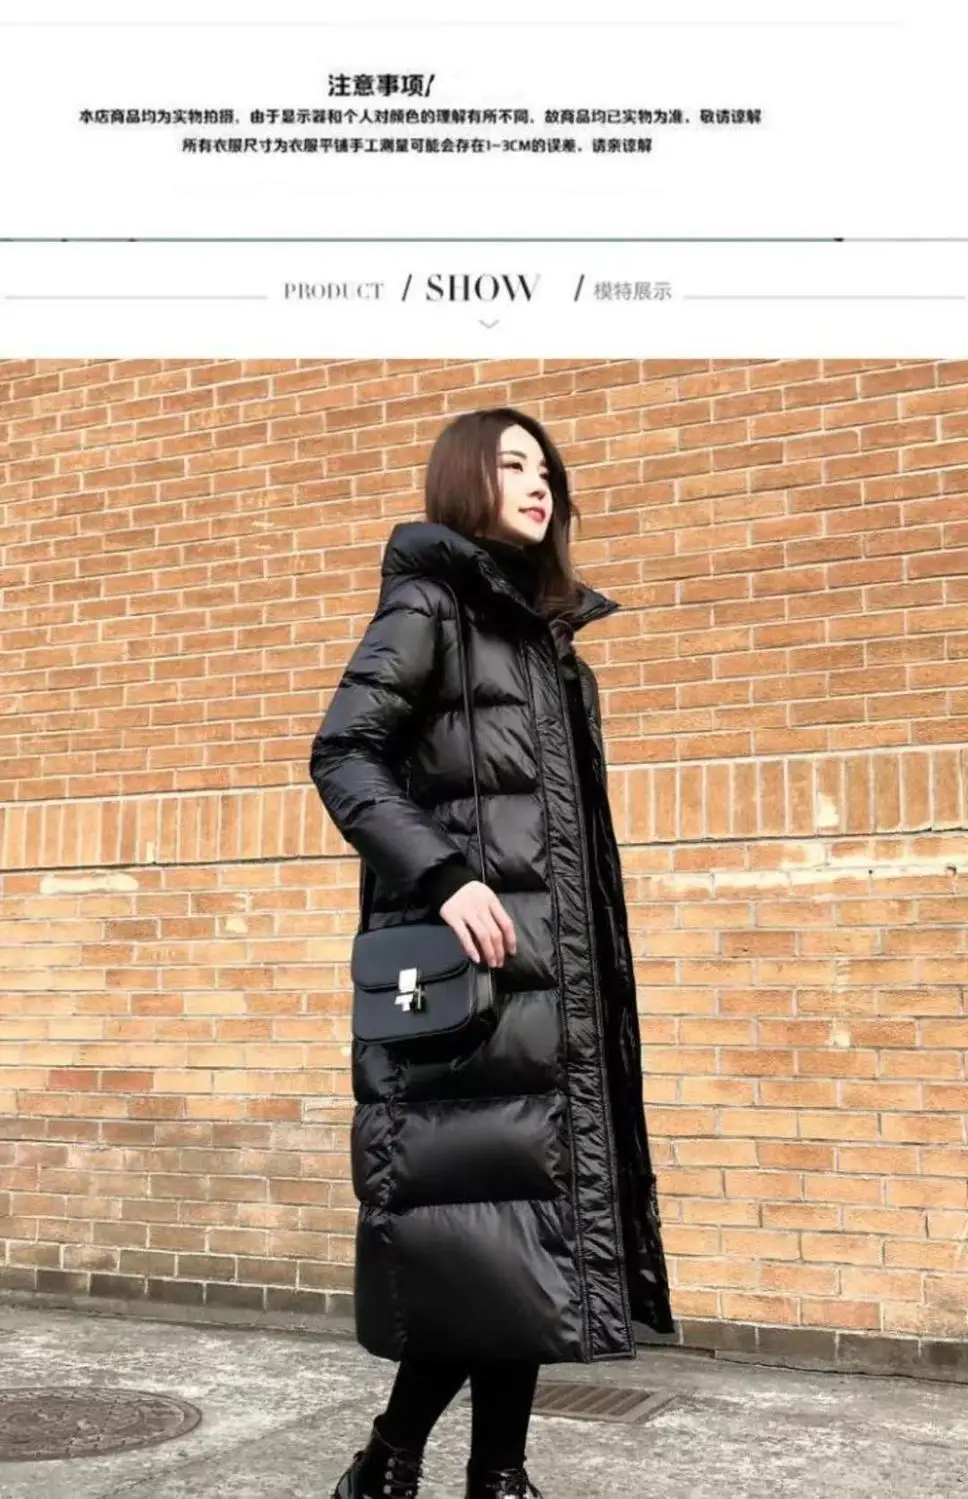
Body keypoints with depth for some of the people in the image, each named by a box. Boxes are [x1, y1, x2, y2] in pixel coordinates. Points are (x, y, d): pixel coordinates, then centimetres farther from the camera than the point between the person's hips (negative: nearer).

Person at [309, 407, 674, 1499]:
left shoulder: (542, 628, 21)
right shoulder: (429, 604, -2)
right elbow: (341, 755, -13)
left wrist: (591, 965, 19)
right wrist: (440, 875, -23)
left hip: (549, 959, 8)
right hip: (471, 952, -8)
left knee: (527, 1206, 7)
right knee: (492, 1212, -9)